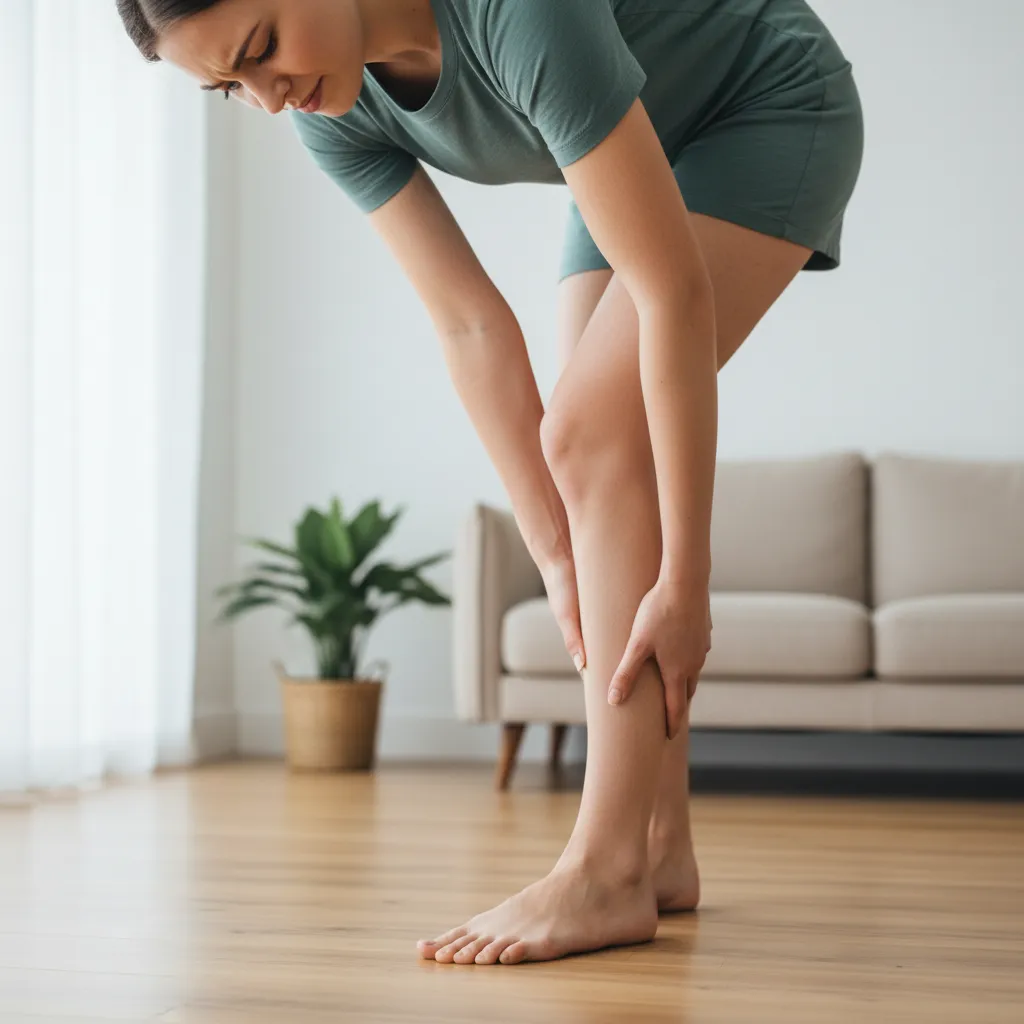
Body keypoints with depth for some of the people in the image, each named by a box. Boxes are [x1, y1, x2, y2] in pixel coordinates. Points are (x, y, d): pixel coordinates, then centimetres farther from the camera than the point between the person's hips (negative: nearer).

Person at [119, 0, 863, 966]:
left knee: (593, 431, -22)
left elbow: (675, 293, -37)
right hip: (647, 145, 7)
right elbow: (470, 324, -14)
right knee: (599, 446, -5)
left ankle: (606, 868, -22)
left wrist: (685, 578, -34)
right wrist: (558, 554, -17)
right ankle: (661, 848, 1)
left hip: (777, 112, -7)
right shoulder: (329, 109, -17)